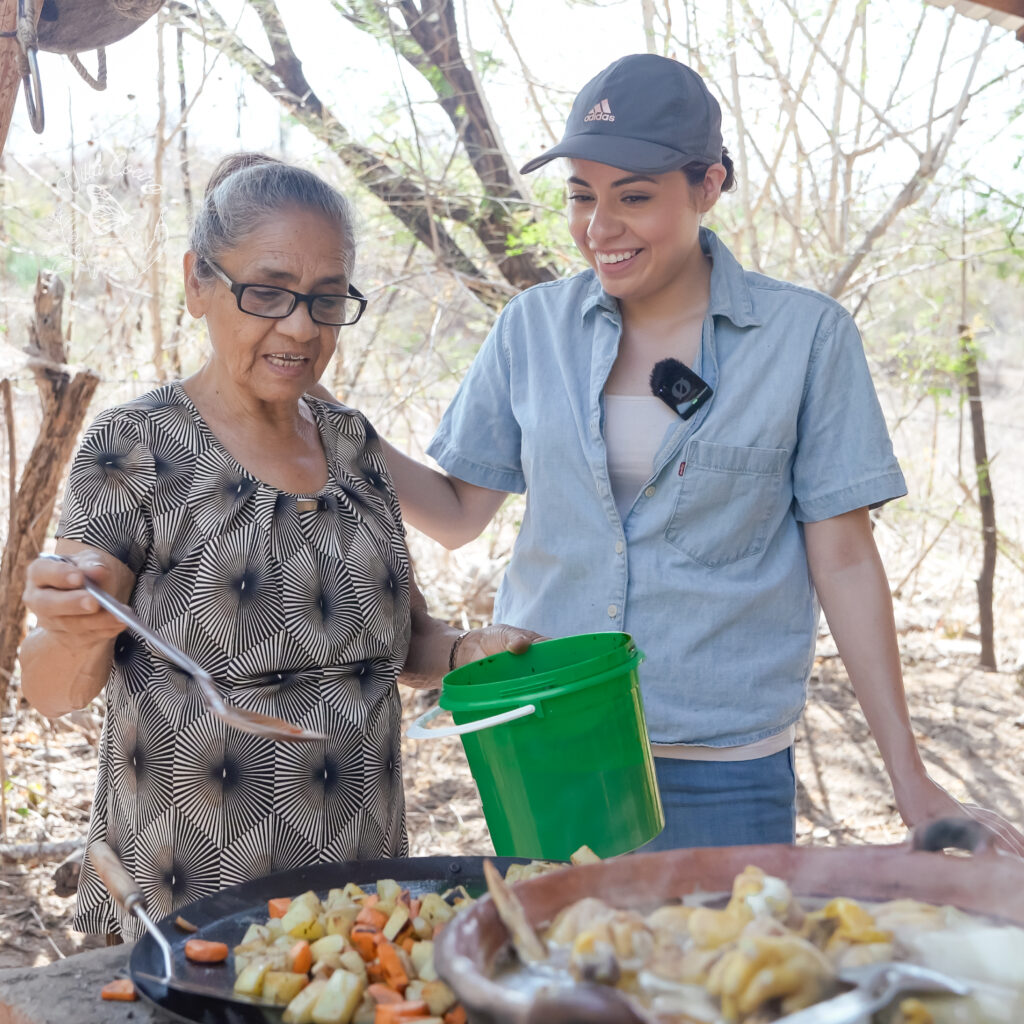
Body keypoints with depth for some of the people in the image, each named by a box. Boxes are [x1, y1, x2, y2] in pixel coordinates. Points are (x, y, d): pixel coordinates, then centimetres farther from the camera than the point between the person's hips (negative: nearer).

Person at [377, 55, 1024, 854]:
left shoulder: (807, 336, -5)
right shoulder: (533, 327, 2)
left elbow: (844, 560, -4)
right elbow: (460, 512, 5)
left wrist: (913, 784, -4)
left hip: (722, 768, -2)